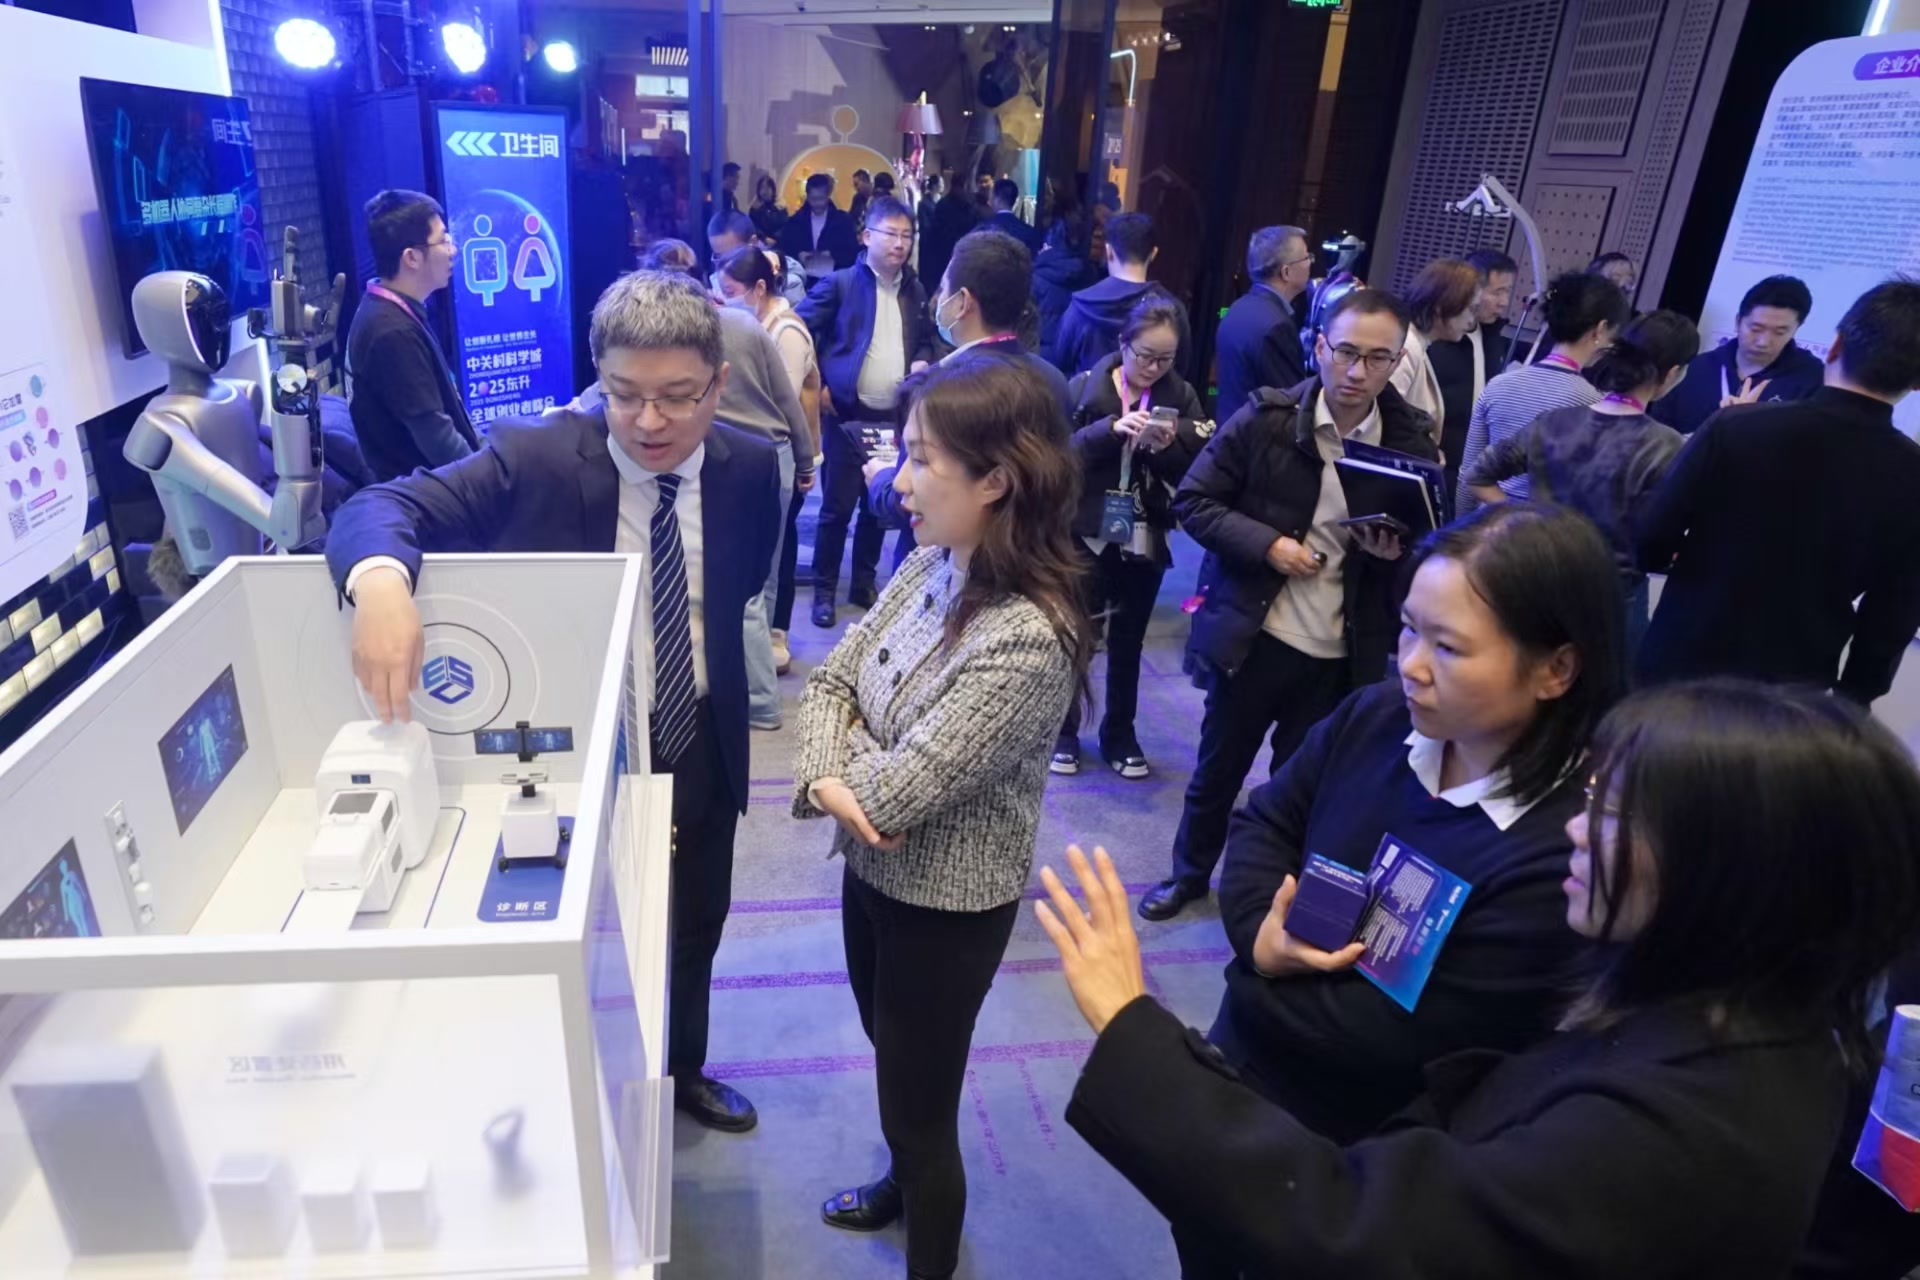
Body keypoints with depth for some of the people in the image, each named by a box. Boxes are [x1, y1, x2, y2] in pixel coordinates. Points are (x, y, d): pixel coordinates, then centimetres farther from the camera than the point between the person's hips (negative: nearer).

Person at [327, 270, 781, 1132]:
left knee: (695, 928, 24)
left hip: (700, 745, 4)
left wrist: (710, 654, -2)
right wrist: (381, 579, -51)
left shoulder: (751, 468, -10)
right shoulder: (535, 457, -21)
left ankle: (683, 1074, 53)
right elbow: (385, 507, -30)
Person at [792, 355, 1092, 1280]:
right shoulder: (930, 565, -6)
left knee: (922, 1106, 14)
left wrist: (831, 777, -8)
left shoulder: (1027, 639, -32)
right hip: (874, 870, 8)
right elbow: (831, 679, -2)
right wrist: (830, 776, -20)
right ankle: (907, 1182, 61)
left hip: (943, 904, -8)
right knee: (892, 1061, 31)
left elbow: (904, 787, -29)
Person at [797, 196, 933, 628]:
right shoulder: (840, 284, -5)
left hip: (896, 416, 5)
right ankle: (824, 592, 12)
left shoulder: (915, 290, 10)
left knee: (878, 506, 12)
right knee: (837, 507, 0)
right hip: (848, 413, -5)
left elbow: (924, 342, 21)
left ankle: (864, 585, 25)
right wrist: (816, 386, -10)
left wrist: (922, 363, -1)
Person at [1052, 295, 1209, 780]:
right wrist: (1111, 428, -26)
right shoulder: (1086, 386, -4)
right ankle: (1064, 731, 23)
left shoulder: (1182, 396, 2)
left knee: (1128, 642, 13)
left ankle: (1120, 736, 28)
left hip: (1146, 539, 2)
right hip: (1086, 534, -2)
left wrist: (1169, 446, -21)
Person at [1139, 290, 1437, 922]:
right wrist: (1267, 544, -17)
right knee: (1218, 768, 16)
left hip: (1343, 653, 1)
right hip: (1253, 633, 0)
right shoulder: (1266, 418, -9)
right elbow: (1193, 501, -6)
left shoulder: (1413, 442, -4)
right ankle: (1189, 873, 40)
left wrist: (1397, 550, -16)